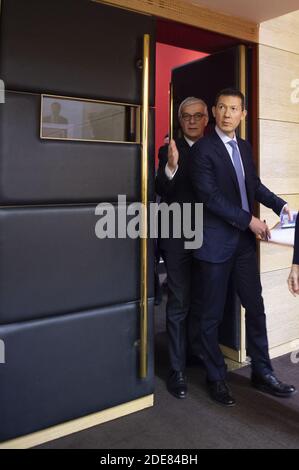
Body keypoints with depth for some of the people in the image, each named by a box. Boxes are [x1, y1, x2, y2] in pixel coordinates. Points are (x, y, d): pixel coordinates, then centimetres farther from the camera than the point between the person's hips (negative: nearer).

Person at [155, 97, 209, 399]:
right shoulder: (169, 151, 0)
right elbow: (162, 191, -12)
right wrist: (171, 166, -28)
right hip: (178, 238, -3)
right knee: (179, 304, 1)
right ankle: (177, 370, 12)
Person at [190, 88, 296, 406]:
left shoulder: (244, 147, 13)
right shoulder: (202, 149, -8)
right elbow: (209, 196, -16)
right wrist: (250, 220, -14)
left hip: (244, 240, 7)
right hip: (216, 242, -6)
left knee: (255, 307, 11)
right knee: (210, 314, 6)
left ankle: (262, 372, 27)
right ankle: (215, 378, 23)